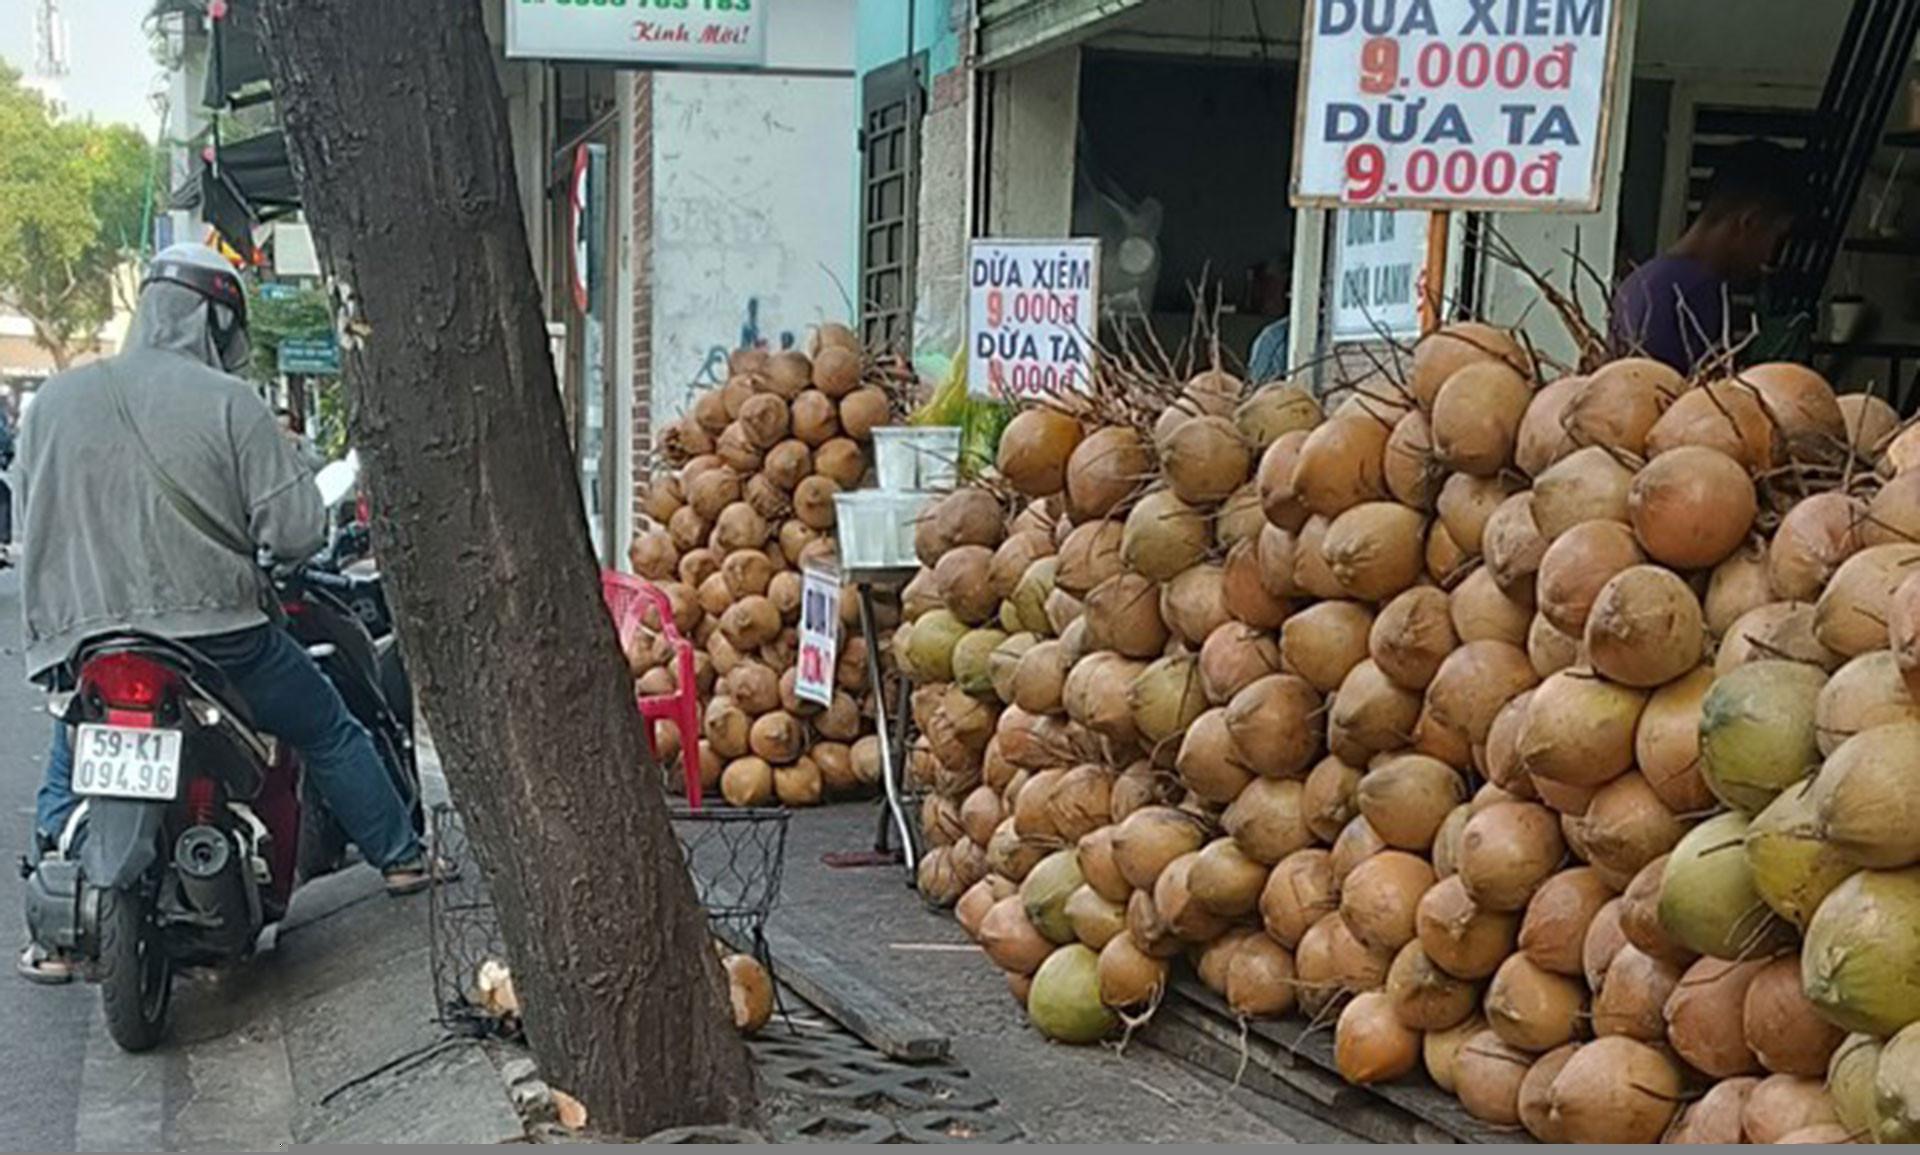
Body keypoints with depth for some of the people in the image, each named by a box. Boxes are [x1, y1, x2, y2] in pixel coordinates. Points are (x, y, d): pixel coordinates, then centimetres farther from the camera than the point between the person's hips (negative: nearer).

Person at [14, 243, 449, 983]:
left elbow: (29, 513, 12)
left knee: (65, 781, 25)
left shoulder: (54, 400, 4)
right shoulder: (228, 402, -8)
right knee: (328, 730, 18)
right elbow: (296, 528, -11)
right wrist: (279, 550, 12)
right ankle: (400, 856, 27)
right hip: (215, 634, -3)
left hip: (81, 644, 3)